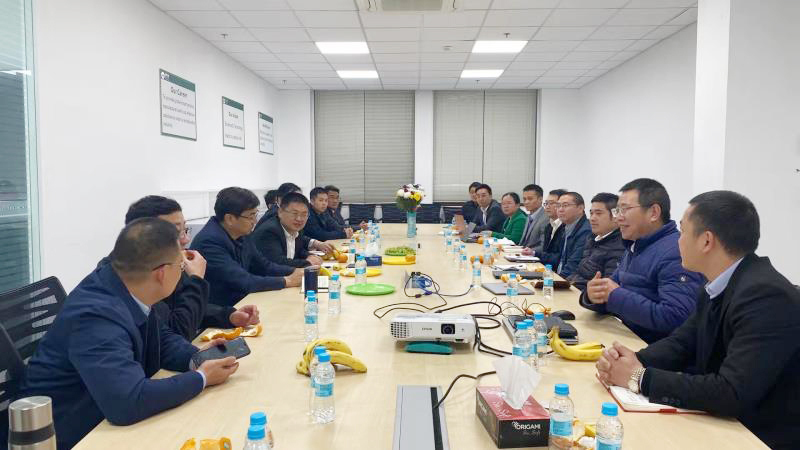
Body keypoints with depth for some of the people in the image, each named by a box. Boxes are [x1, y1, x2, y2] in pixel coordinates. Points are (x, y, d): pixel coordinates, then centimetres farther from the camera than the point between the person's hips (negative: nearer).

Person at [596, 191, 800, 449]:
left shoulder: (766, 295, -26)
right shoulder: (716, 287, 2)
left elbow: (732, 394, -31)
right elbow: (681, 342, 6)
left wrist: (641, 377, -23)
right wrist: (634, 360, -14)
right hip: (722, 423, 7)